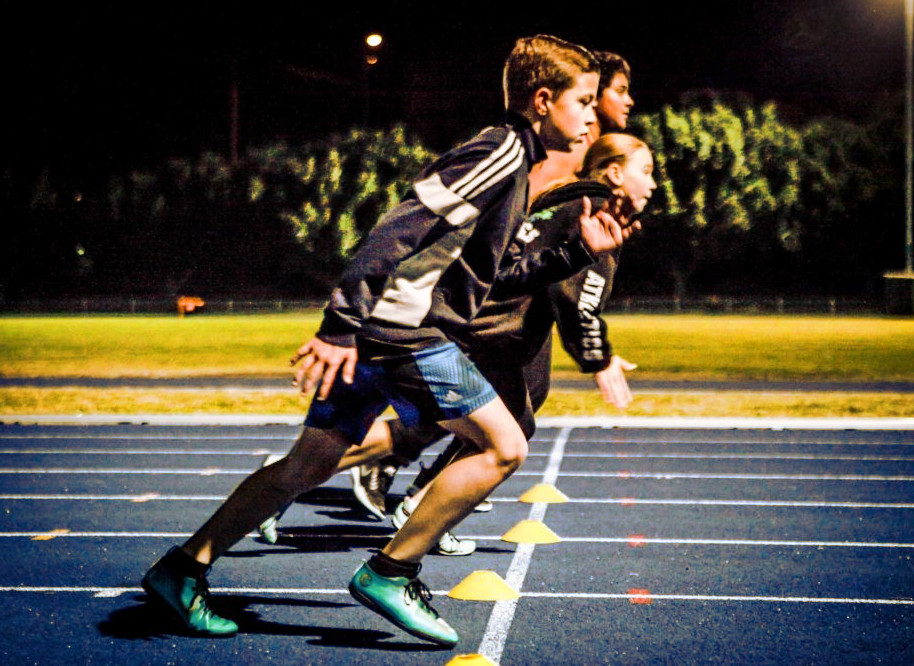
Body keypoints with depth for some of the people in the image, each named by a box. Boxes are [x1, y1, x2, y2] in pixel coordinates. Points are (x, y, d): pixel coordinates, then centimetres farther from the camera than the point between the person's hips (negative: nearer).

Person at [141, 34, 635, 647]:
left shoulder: (512, 164, 21)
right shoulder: (500, 152, -10)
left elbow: (492, 279, 27)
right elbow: (400, 228, -21)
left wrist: (580, 253, 20)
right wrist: (341, 326, -25)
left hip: (380, 334, 10)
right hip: (403, 327, -10)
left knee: (310, 466, 13)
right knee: (505, 447, -5)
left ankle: (183, 569, 19)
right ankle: (391, 573, 1)